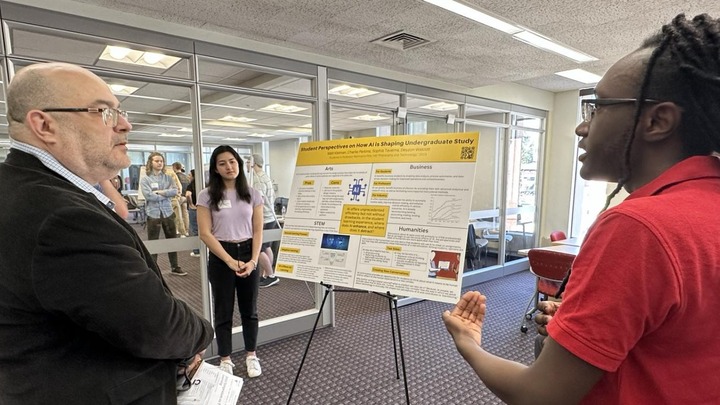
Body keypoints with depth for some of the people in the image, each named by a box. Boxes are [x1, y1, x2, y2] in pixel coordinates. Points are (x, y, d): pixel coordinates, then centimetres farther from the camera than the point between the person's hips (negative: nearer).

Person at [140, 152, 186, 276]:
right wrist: (167, 194, -9)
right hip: (153, 214, -3)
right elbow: (148, 196, -15)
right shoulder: (145, 179, -2)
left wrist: (161, 192, -15)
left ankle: (174, 267, 23)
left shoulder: (168, 177, 8)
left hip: (168, 213, 4)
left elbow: (175, 191, -6)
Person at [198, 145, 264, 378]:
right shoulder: (207, 196, -4)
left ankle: (251, 355, 29)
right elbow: (205, 233, -8)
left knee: (249, 309, 13)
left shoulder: (252, 194, 2)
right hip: (221, 257, -2)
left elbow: (257, 231, 2)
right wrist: (230, 260, -14)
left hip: (248, 254, 2)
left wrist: (253, 260, -10)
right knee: (223, 311, 9)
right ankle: (225, 360, 26)